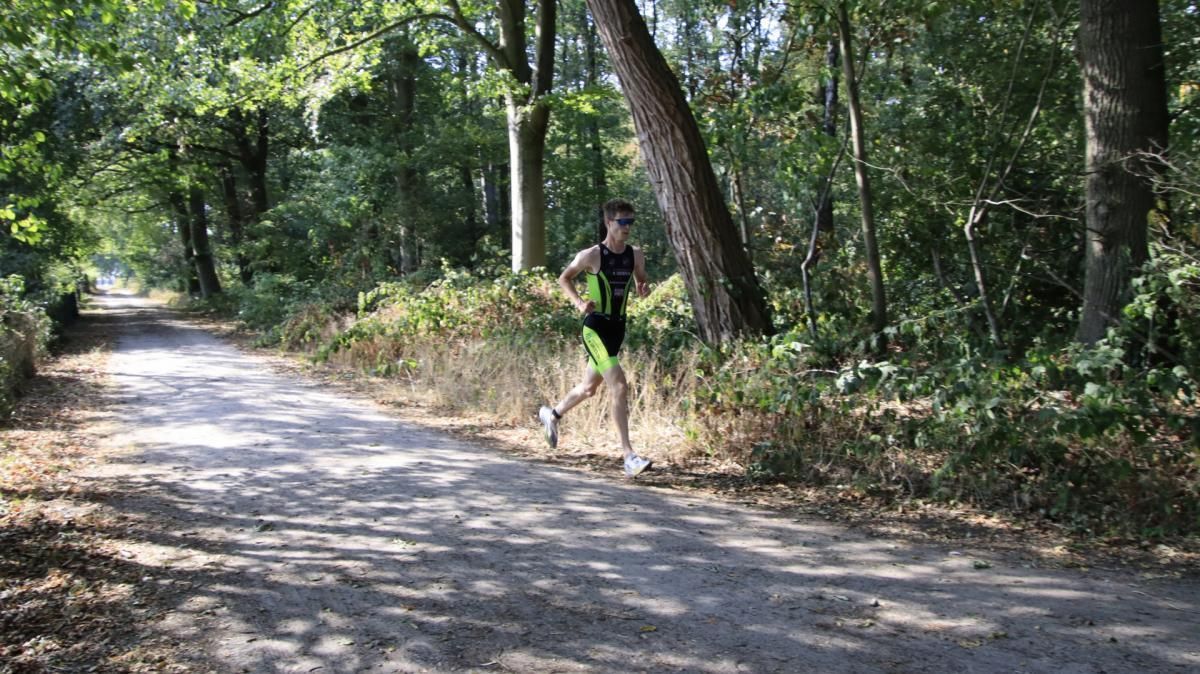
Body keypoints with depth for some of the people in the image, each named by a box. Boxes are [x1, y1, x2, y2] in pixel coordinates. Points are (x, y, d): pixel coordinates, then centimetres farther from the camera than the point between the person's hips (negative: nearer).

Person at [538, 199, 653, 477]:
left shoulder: (636, 256, 3)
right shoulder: (592, 255, -11)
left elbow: (640, 282, 18)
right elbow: (564, 278, 3)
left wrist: (644, 288, -6)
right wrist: (579, 302, -12)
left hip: (618, 327, 7)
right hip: (596, 328, -7)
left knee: (589, 388, 21)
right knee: (620, 388, -18)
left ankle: (552, 414, 49)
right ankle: (629, 456, -15)